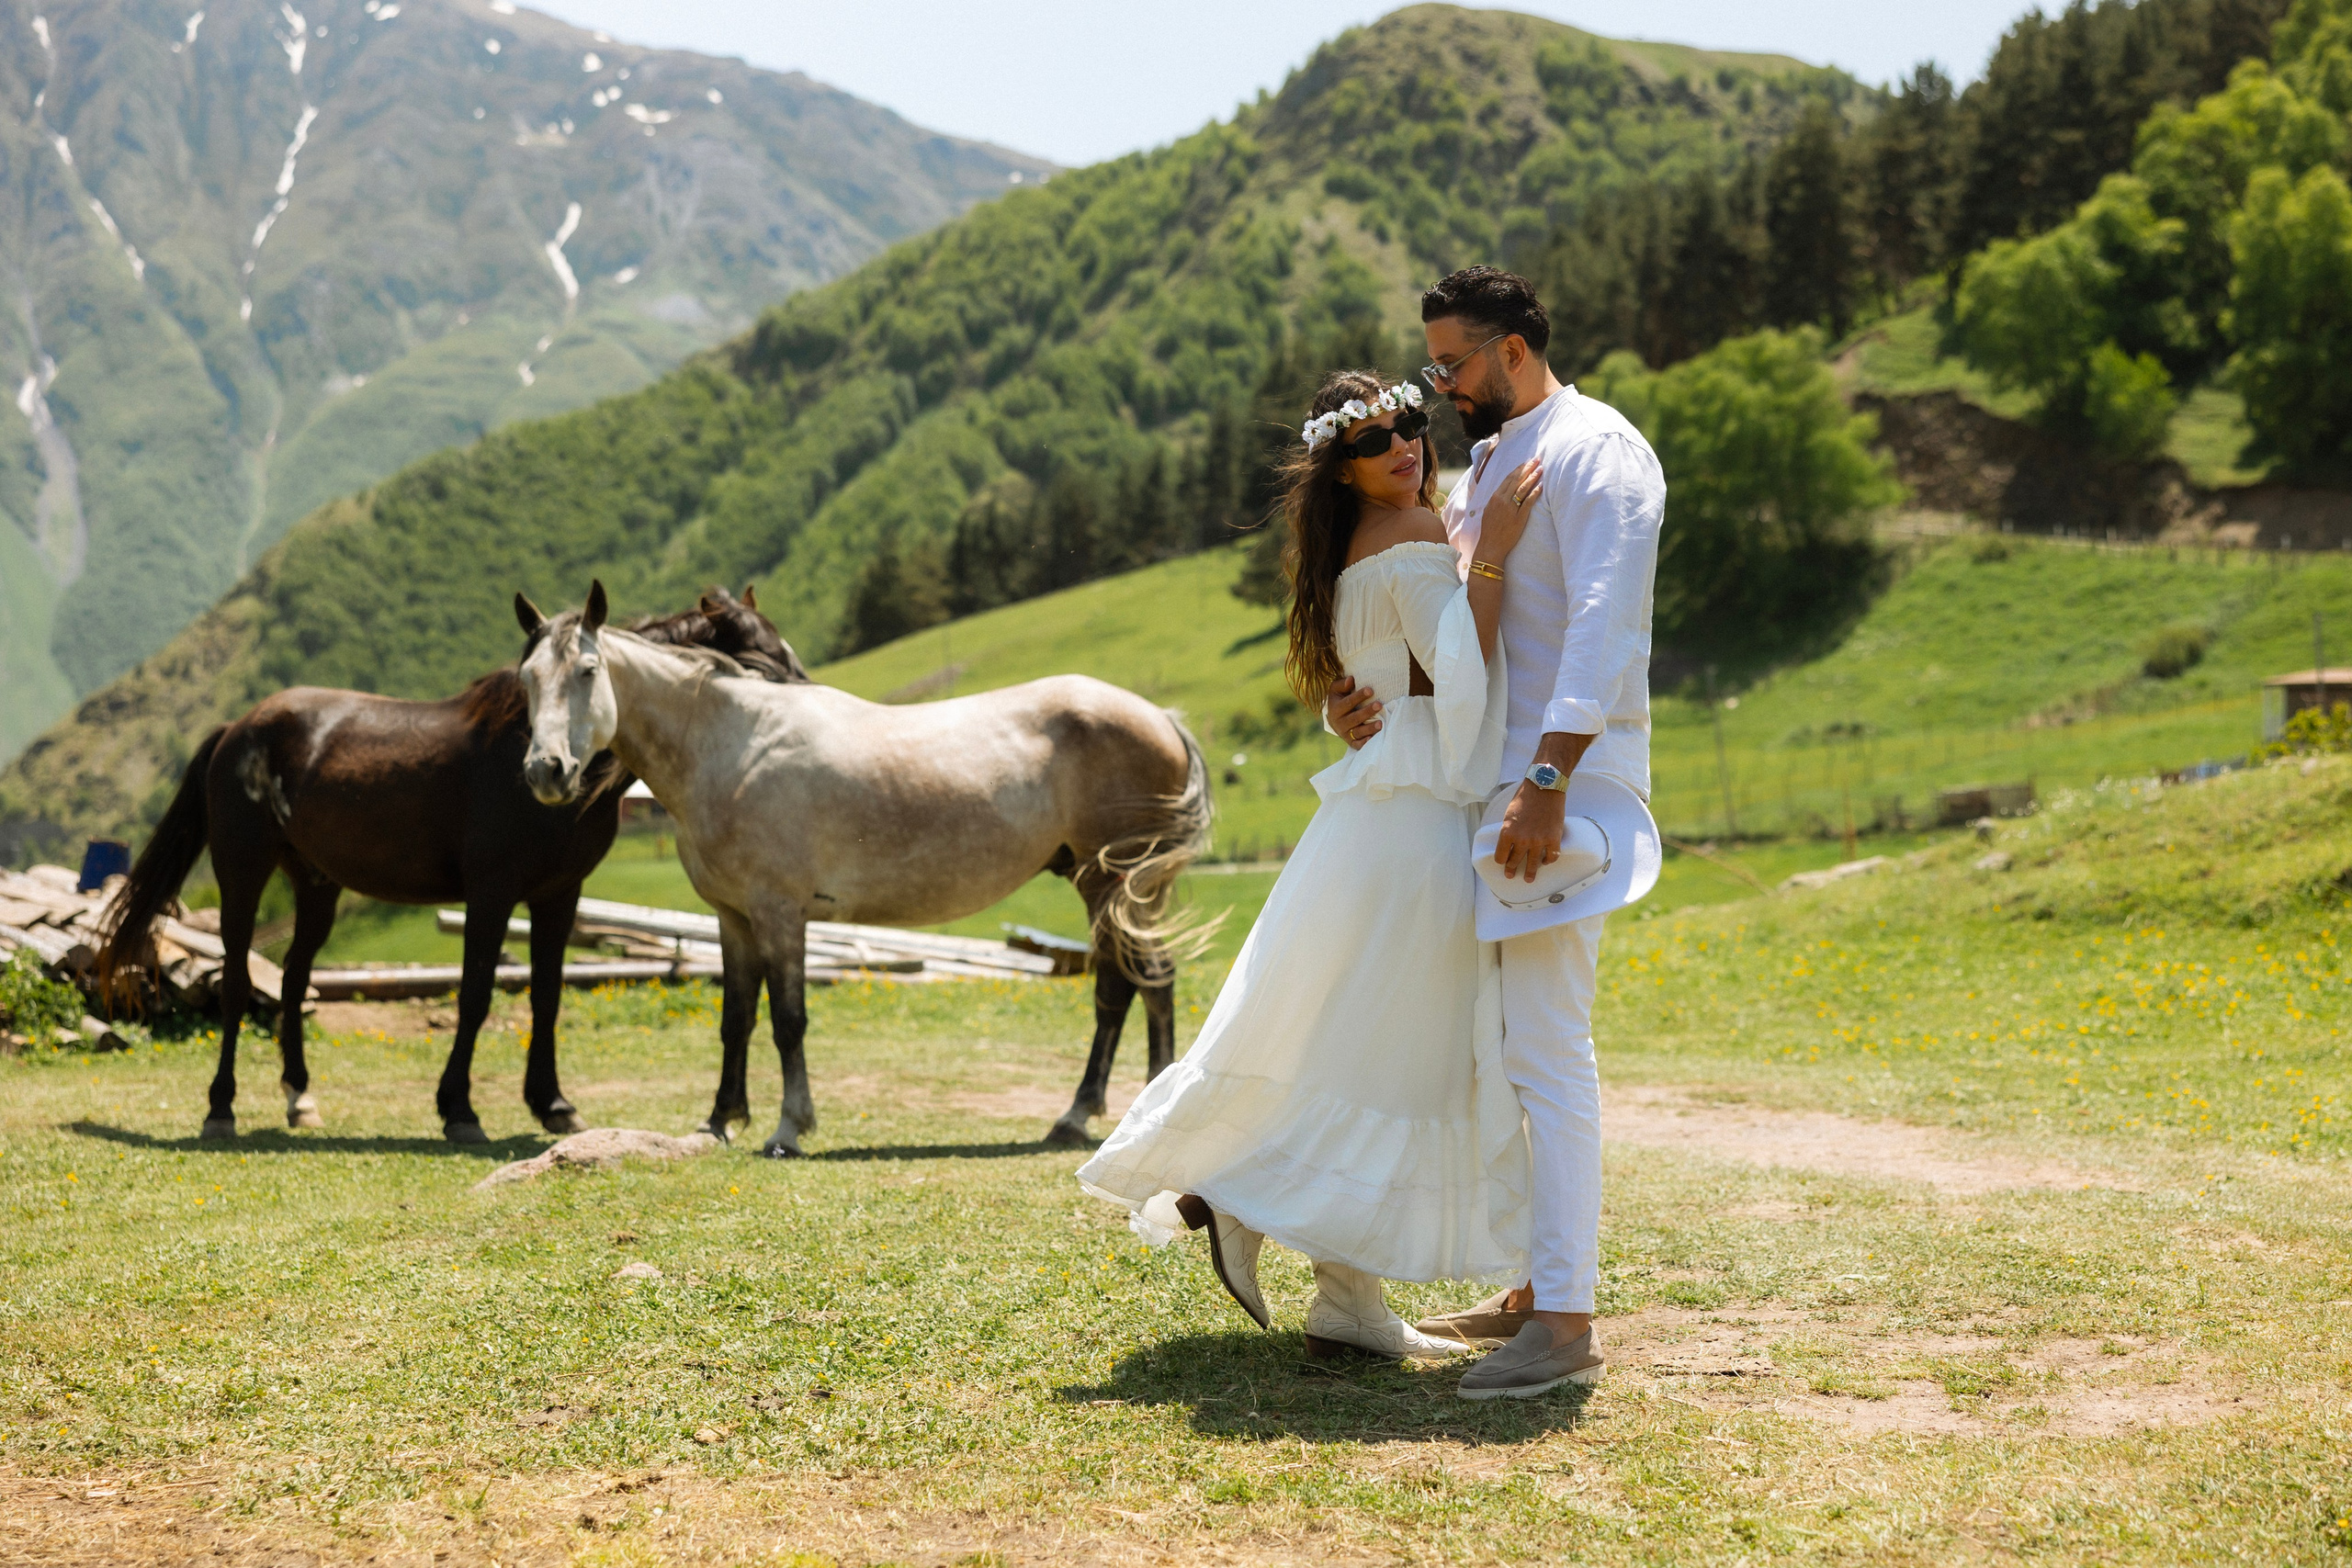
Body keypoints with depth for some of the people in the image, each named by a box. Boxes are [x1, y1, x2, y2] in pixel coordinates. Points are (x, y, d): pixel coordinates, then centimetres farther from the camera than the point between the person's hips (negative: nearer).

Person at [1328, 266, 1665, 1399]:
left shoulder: (1594, 452, -9)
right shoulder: (1482, 470, 20)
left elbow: (1605, 630, -20)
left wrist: (1547, 782, -29)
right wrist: (1368, 704, 4)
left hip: (1558, 790, -10)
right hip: (1480, 786, 10)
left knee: (1546, 1046, -12)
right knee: (1497, 1044, 12)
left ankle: (1566, 1325, -10)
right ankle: (1533, 1292, 19)